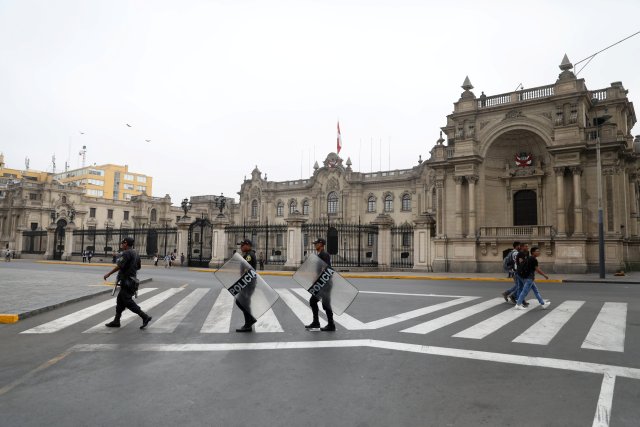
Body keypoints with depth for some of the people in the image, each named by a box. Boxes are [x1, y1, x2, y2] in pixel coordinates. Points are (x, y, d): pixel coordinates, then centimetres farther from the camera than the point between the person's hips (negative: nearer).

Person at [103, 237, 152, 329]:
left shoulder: (126, 253, -14)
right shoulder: (135, 253, 14)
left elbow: (119, 266, -21)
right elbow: (138, 267, 19)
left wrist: (108, 274, -15)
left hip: (126, 281, -10)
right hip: (132, 279, 10)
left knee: (128, 302, -8)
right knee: (120, 300, 16)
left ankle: (145, 317, -12)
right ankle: (116, 321, 22)